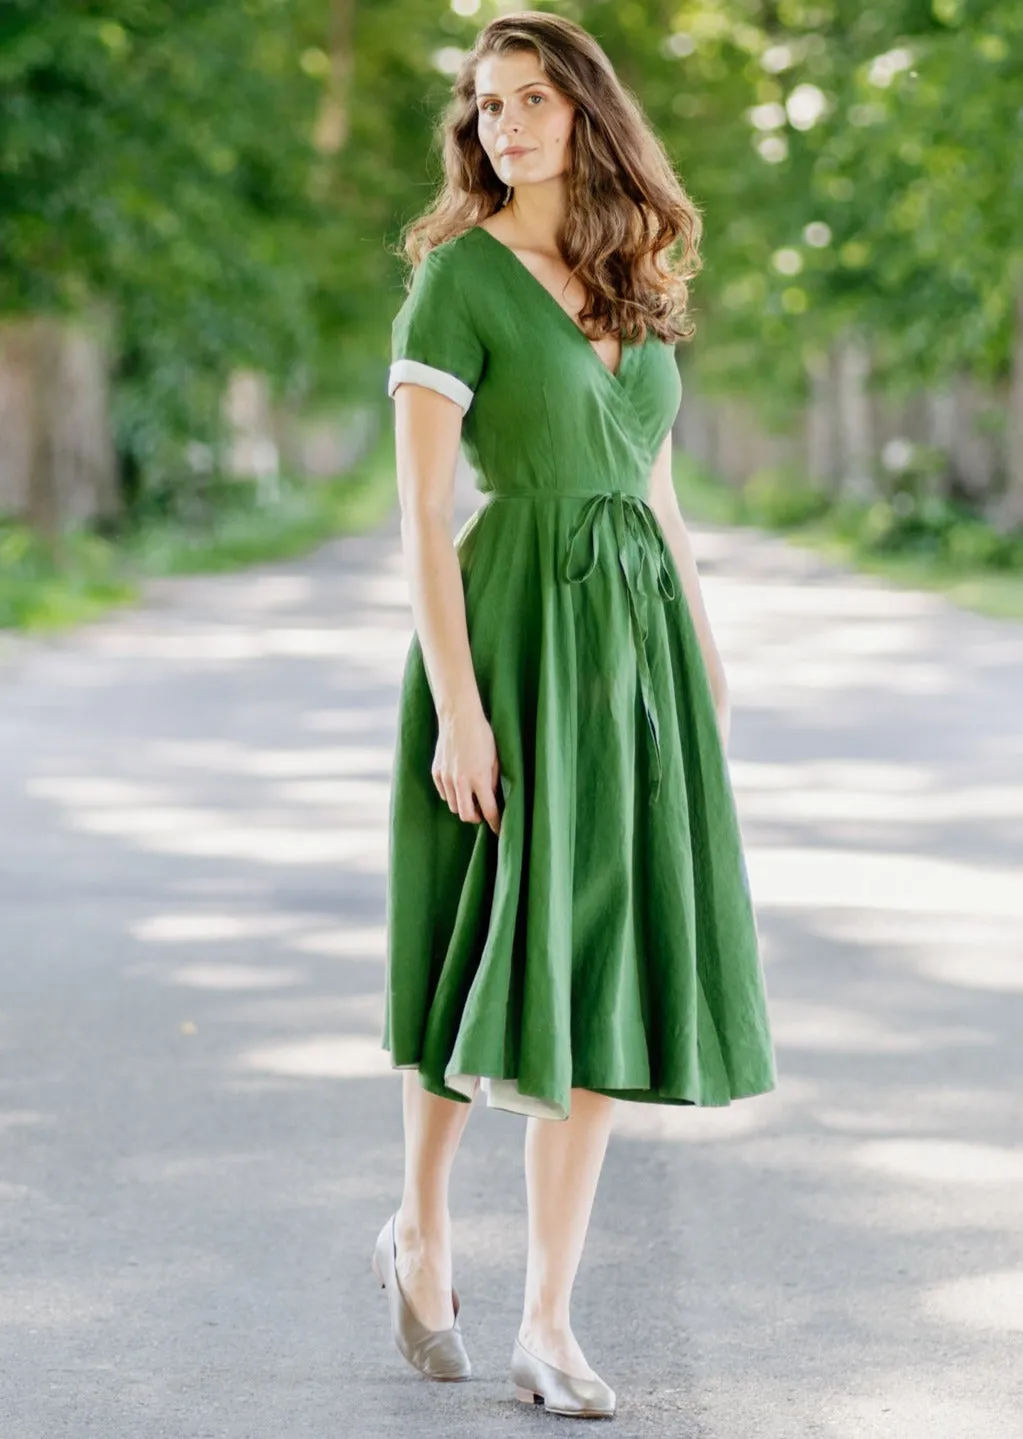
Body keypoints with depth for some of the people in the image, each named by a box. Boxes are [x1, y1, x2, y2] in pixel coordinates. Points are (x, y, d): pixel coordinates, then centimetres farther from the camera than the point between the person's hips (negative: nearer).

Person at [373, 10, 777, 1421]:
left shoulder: (635, 287, 13)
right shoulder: (457, 278, -5)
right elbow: (421, 509, -11)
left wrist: (707, 665, 15)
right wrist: (455, 705, -17)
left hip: (637, 639, 5)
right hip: (515, 629, -5)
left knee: (606, 964, 1)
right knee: (501, 946, 1)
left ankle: (547, 1325, 5)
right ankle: (421, 1229, 27)